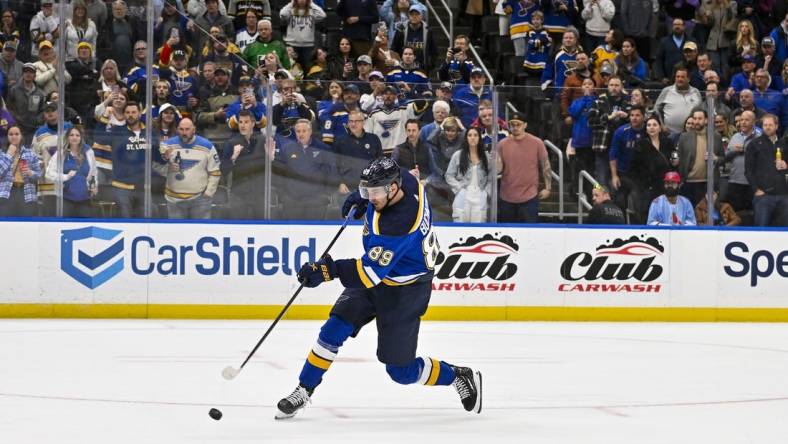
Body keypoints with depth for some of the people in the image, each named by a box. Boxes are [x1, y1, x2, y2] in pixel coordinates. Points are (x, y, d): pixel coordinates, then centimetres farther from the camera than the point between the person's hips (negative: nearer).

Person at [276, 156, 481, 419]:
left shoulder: (399, 224, -37)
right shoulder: (405, 180, -13)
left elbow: (371, 272, -37)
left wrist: (328, 270, -43)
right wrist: (360, 198, 8)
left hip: (404, 291, -8)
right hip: (375, 278, 8)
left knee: (400, 370, 1)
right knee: (335, 329, -4)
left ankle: (460, 378, 21)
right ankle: (304, 391, 5)